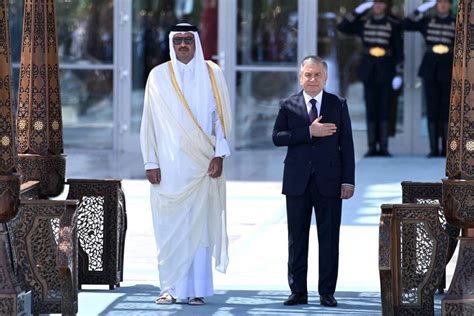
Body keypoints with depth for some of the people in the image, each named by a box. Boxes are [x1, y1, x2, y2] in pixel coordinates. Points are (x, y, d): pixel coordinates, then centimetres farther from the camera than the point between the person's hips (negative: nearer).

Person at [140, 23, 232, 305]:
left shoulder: (211, 73, 6)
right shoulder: (159, 76, 5)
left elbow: (222, 115, 5)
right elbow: (149, 122, 5)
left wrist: (219, 154, -5)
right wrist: (151, 162, -2)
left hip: (202, 163, 0)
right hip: (169, 164, 0)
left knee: (200, 225, -2)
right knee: (169, 226, -2)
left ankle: (197, 289, 0)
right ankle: (170, 287, 3)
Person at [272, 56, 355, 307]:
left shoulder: (338, 105, 6)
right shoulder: (288, 105, 6)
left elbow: (346, 144, 4)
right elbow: (277, 137, -5)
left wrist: (348, 180, -3)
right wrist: (309, 132, -16)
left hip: (329, 181, 0)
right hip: (297, 182, 0)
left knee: (329, 237, 1)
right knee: (297, 238, 4)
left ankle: (327, 292, 7)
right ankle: (298, 291, 9)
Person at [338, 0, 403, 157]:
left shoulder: (394, 23, -5)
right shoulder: (364, 22, 4)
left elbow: (399, 49, -4)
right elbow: (342, 27, 2)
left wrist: (398, 73, -9)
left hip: (386, 69, -2)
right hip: (369, 69, 2)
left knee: (384, 108, -2)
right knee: (371, 108, 2)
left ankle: (383, 146, 2)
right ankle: (372, 146, 4)